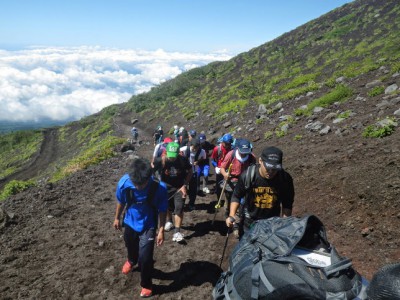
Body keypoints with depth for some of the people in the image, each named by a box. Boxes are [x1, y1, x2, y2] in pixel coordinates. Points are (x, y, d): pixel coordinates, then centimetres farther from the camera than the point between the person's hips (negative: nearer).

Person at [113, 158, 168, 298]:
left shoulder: (159, 187, -33)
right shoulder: (124, 182, -28)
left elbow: (162, 210, -16)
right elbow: (121, 201, -5)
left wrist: (161, 230, -12)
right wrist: (117, 218, 8)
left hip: (148, 225, -3)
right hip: (130, 222, 3)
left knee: (145, 258, -7)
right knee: (131, 246, 28)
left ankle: (146, 284, 25)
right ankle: (132, 261, 66)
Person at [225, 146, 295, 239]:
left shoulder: (285, 179, -19)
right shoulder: (248, 175, -22)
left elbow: (287, 205, -4)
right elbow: (236, 196, -7)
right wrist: (231, 216, -18)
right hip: (249, 222, 0)